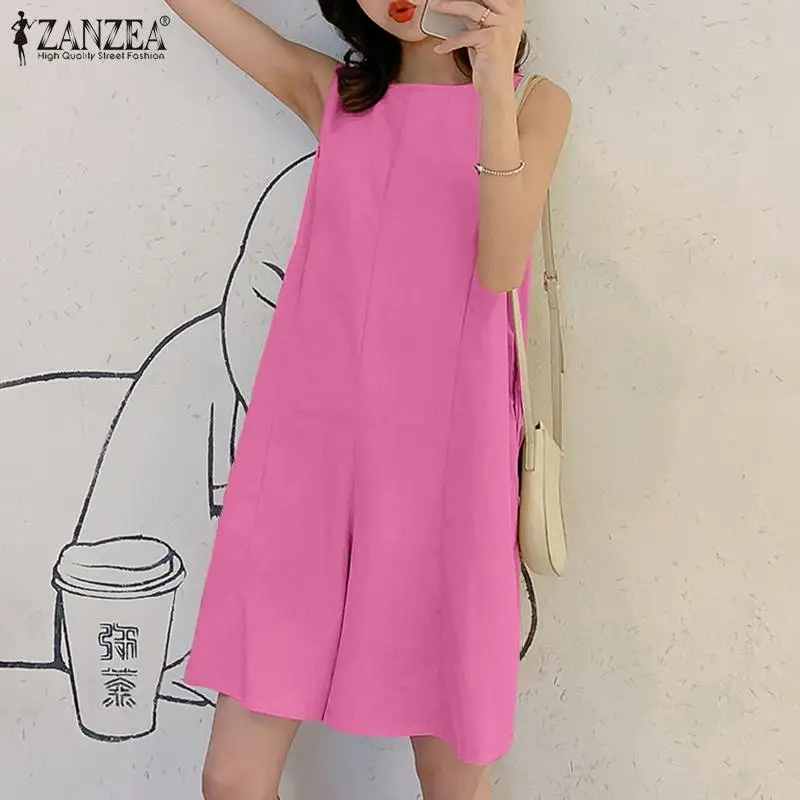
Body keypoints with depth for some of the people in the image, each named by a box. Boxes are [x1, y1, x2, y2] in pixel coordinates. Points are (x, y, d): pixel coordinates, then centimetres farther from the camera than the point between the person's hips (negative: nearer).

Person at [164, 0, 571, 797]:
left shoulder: (533, 102, 7)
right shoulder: (328, 91, 14)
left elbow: (500, 267, -9)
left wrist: (493, 79, -16)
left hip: (441, 454, -2)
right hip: (306, 446, 2)